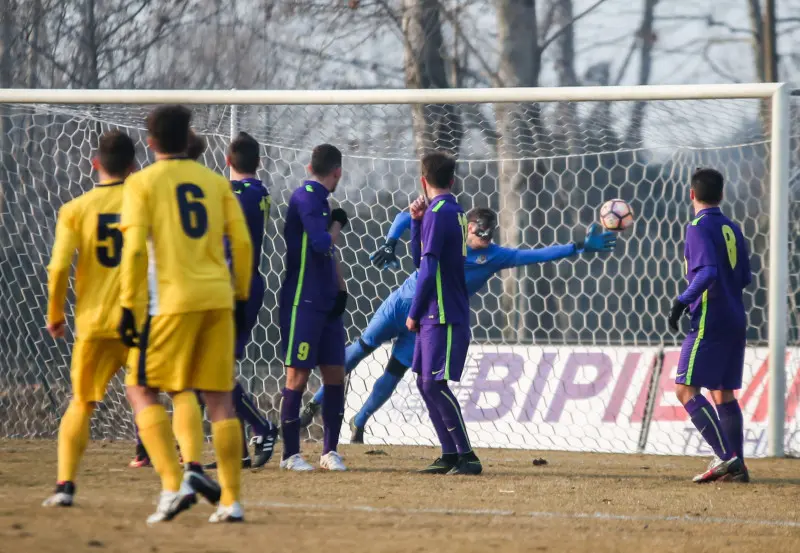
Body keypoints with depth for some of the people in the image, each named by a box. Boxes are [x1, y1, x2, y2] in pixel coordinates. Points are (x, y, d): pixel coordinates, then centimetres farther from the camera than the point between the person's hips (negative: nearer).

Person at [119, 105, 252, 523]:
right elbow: (242, 242, 8)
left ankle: (173, 484, -12)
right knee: (219, 397, 8)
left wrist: (128, 307, -6)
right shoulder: (216, 182, 13)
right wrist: (240, 296, 18)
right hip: (218, 300, 4)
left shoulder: (142, 183, 1)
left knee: (141, 390, 5)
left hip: (172, 300, -4)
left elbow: (135, 248, -8)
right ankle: (230, 500, 4)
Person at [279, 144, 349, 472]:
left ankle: (330, 451, 13)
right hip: (302, 302, -9)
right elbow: (323, 244, -23)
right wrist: (337, 223, -3)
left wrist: (340, 288, 9)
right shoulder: (306, 198, -12)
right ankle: (291, 454, 1)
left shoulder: (320, 200, 16)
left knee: (335, 373, 7)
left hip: (326, 304, 9)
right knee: (298, 374, -4)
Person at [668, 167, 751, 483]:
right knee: (723, 392, 13)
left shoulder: (699, 228, -10)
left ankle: (725, 456, -19)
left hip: (709, 321, -8)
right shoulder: (732, 229, 13)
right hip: (736, 321, 8)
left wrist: (683, 301, -20)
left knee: (686, 389, -8)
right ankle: (737, 466, 9)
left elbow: (708, 272, -23)